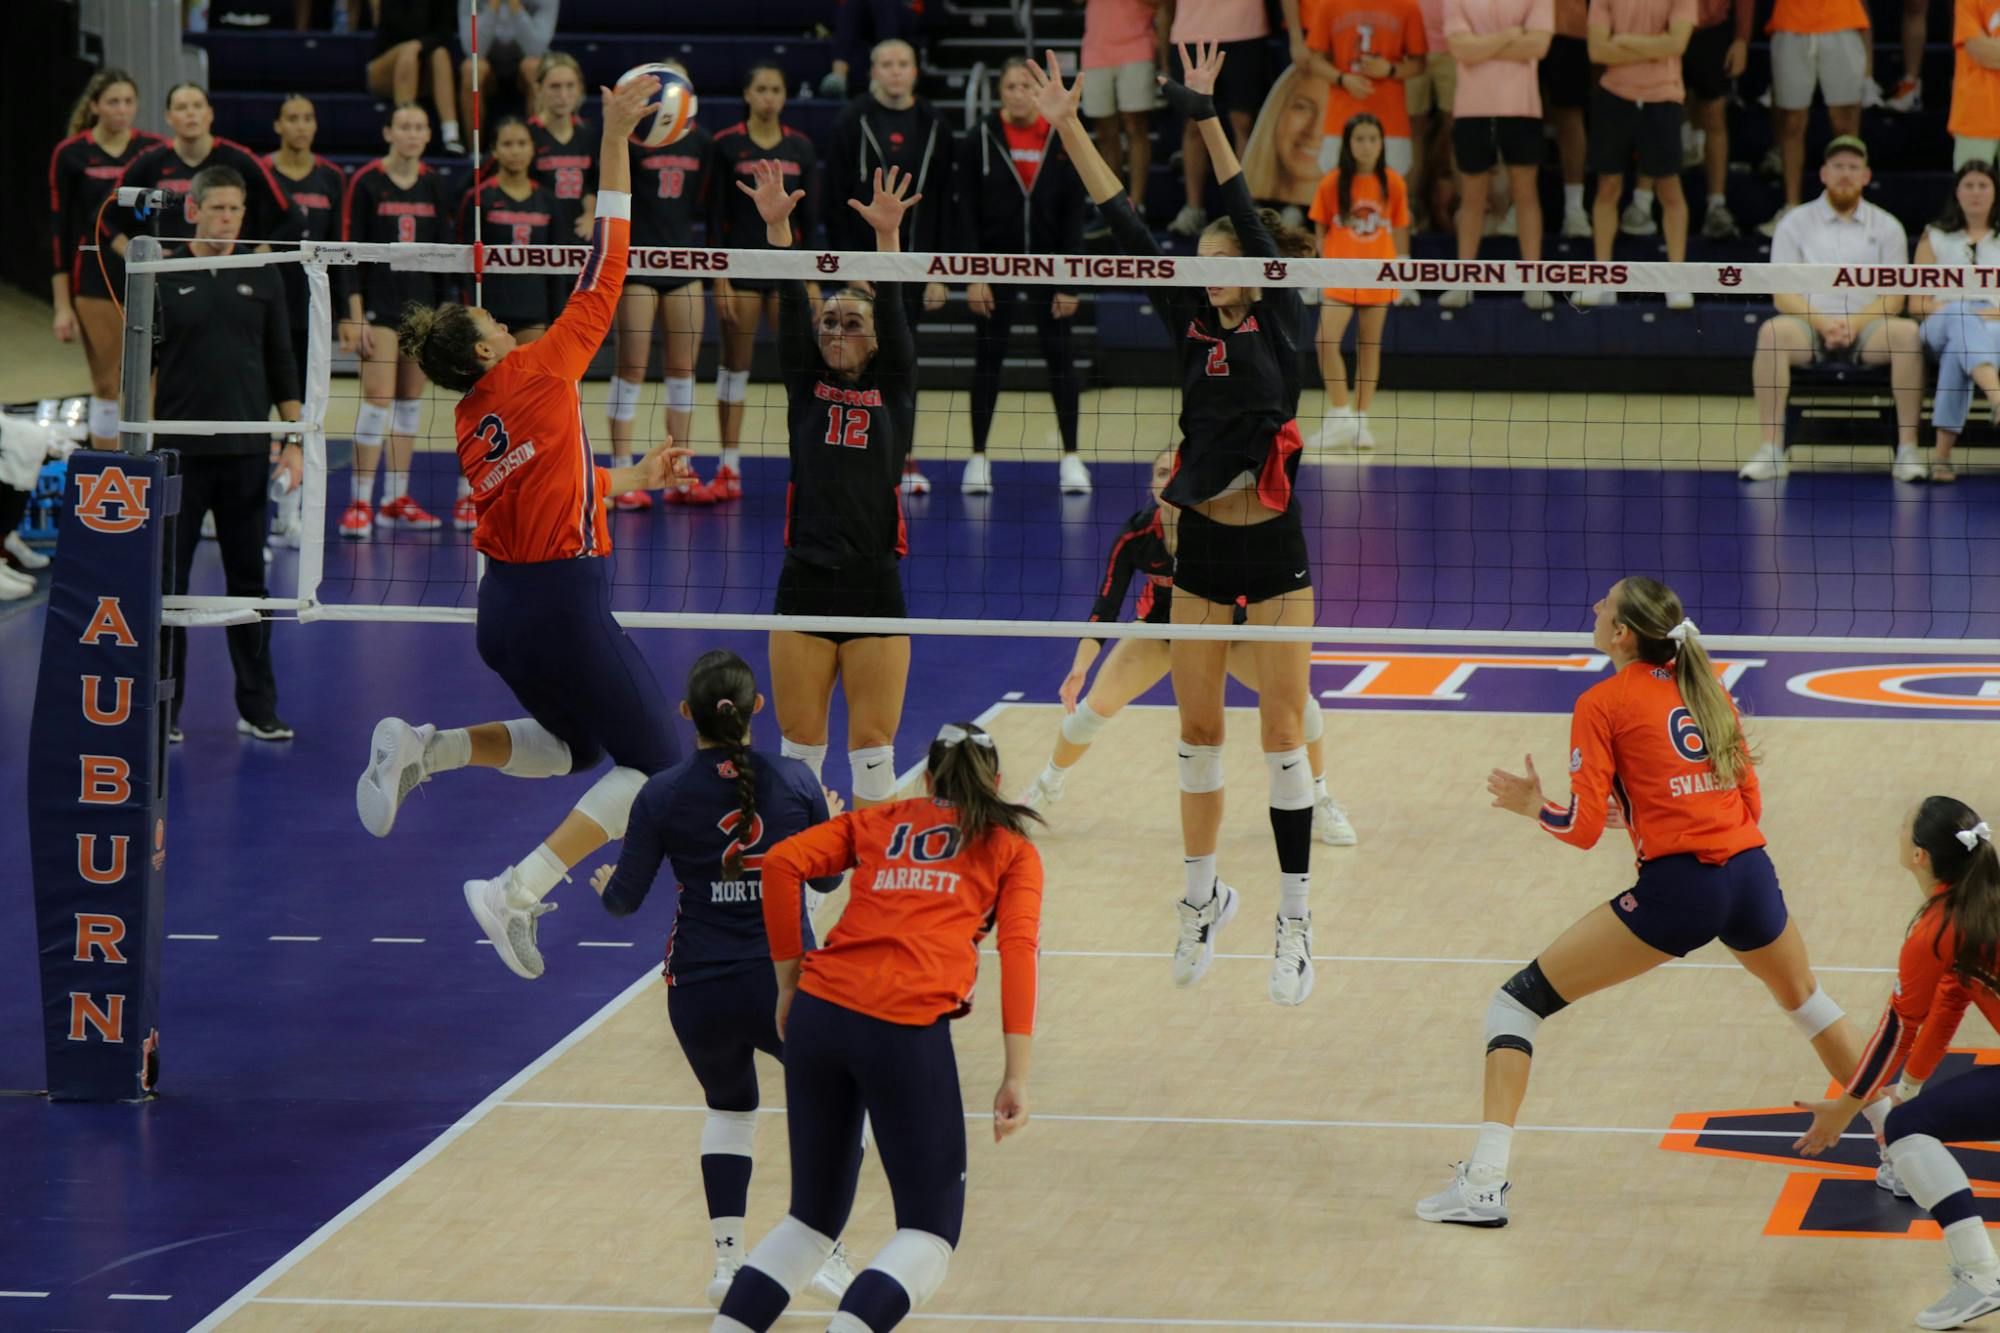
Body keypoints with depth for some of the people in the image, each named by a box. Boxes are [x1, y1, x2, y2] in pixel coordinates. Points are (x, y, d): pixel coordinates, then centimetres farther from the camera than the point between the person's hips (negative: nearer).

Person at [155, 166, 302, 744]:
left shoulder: (262, 279, 7)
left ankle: (258, 708, 14)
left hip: (246, 454, 2)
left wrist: (294, 441, 5)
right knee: (166, 581, 2)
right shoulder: (163, 277, -1)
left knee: (248, 578, 7)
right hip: (178, 452, -2)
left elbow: (281, 364, 11)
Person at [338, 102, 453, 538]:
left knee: (411, 399, 8)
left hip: (422, 302, 5)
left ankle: (396, 500, 16)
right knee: (378, 397, -13)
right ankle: (360, 504, -10)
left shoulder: (434, 186, 7)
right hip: (378, 302, -5)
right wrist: (355, 316, -13)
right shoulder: (365, 182, -6)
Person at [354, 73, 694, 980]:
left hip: (504, 607, 8)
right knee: (654, 765, 2)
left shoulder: (470, 429, 8)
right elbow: (605, 267, -10)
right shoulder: (538, 373, -11)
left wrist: (630, 478, 30)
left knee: (573, 746, 29)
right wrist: (615, 142, -9)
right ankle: (516, 892, -12)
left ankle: (425, 750, 7)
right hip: (564, 606, -8)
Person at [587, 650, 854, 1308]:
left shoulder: (662, 795, -7)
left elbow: (625, 900, 0)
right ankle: (826, 1248, 7)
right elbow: (827, 878, 9)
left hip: (701, 994, 1)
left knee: (729, 1107, 28)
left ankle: (728, 1256, 18)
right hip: (786, 985, -1)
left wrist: (605, 885, 24)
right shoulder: (795, 781, -5)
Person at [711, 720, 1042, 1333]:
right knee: (930, 1229, 4)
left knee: (813, 1214, 19)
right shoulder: (1010, 847, 16)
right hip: (908, 1028, -4)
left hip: (819, 1010, 4)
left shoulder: (877, 821, 23)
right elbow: (1018, 948, 1)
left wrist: (789, 979, 13)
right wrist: (1016, 1076, -5)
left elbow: (781, 862, 7)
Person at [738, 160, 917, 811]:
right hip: (804, 585, 1)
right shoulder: (805, 389, 9)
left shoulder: (893, 393, 7)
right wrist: (776, 226, -16)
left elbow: (894, 314, -7)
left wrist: (887, 236, -22)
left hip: (874, 587, -1)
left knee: (872, 749, 0)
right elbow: (789, 306, -3)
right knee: (798, 747, 6)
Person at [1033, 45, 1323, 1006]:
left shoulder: (1281, 322, -5)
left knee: (1282, 734, -2)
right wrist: (1068, 130, -6)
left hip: (1274, 547, -4)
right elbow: (1128, 228, 0)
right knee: (1198, 730, 10)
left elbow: (1253, 227, -17)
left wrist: (1207, 122, -26)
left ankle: (1295, 918, 3)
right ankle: (1202, 896, 25)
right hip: (1201, 547, 4)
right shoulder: (1193, 325, 5)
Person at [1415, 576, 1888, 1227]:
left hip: (1675, 887, -6)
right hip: (1752, 873, 6)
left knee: (1517, 1002, 3)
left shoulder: (1602, 704, -1)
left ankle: (1484, 1184, -8)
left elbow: (1583, 827, -6)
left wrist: (1532, 806, 13)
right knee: (1807, 1002, 35)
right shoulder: (1707, 688, 16)